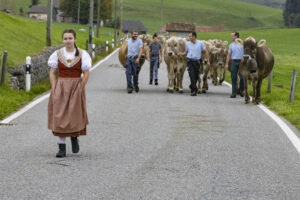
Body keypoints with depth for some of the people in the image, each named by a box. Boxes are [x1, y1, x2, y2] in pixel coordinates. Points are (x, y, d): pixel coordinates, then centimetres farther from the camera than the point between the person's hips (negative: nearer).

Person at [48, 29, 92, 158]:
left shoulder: (82, 54, -2)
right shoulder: (57, 54, 2)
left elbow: (86, 74, -1)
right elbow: (52, 73, 4)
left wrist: (79, 89, -8)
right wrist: (54, 89, -5)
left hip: (76, 88, -1)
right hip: (60, 89, 1)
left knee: (75, 115, 0)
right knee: (59, 117, -2)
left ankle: (74, 137, 31)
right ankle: (61, 148, 2)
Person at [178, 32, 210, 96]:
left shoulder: (200, 43, 0)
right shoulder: (187, 44, 6)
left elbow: (206, 52, 5)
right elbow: (186, 52, 16)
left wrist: (208, 61, 1)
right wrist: (181, 53, -6)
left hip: (197, 61, 0)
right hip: (190, 61, 0)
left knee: (196, 76, 8)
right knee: (192, 76, -11)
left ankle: (192, 87, 31)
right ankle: (194, 90, -10)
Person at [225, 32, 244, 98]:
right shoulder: (231, 45, 12)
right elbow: (229, 55, 13)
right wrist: (227, 64, 6)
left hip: (241, 61, -3)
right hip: (234, 62, 3)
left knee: (242, 77, -2)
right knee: (233, 78, 0)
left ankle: (241, 91, 16)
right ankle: (234, 92, 3)